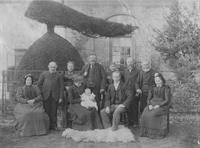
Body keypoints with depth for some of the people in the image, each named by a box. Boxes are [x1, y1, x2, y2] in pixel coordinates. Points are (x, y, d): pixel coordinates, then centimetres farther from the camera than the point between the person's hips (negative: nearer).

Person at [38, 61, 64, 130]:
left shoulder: (59, 76, 7)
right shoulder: (44, 74, 8)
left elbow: (61, 87, 5)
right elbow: (39, 84, 9)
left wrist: (61, 97, 0)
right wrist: (42, 93, 0)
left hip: (55, 96, 0)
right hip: (46, 96, 0)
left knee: (54, 111, 3)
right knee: (47, 111, 0)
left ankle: (54, 125, 12)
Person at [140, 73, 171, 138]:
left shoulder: (166, 88, 0)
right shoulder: (152, 88, 13)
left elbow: (167, 100, -7)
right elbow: (149, 99, 10)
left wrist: (158, 105, -19)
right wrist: (149, 105, -12)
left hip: (162, 105, -4)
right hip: (152, 104, 4)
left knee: (153, 115, -32)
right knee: (145, 115, -26)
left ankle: (156, 133, -21)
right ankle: (146, 132, -19)